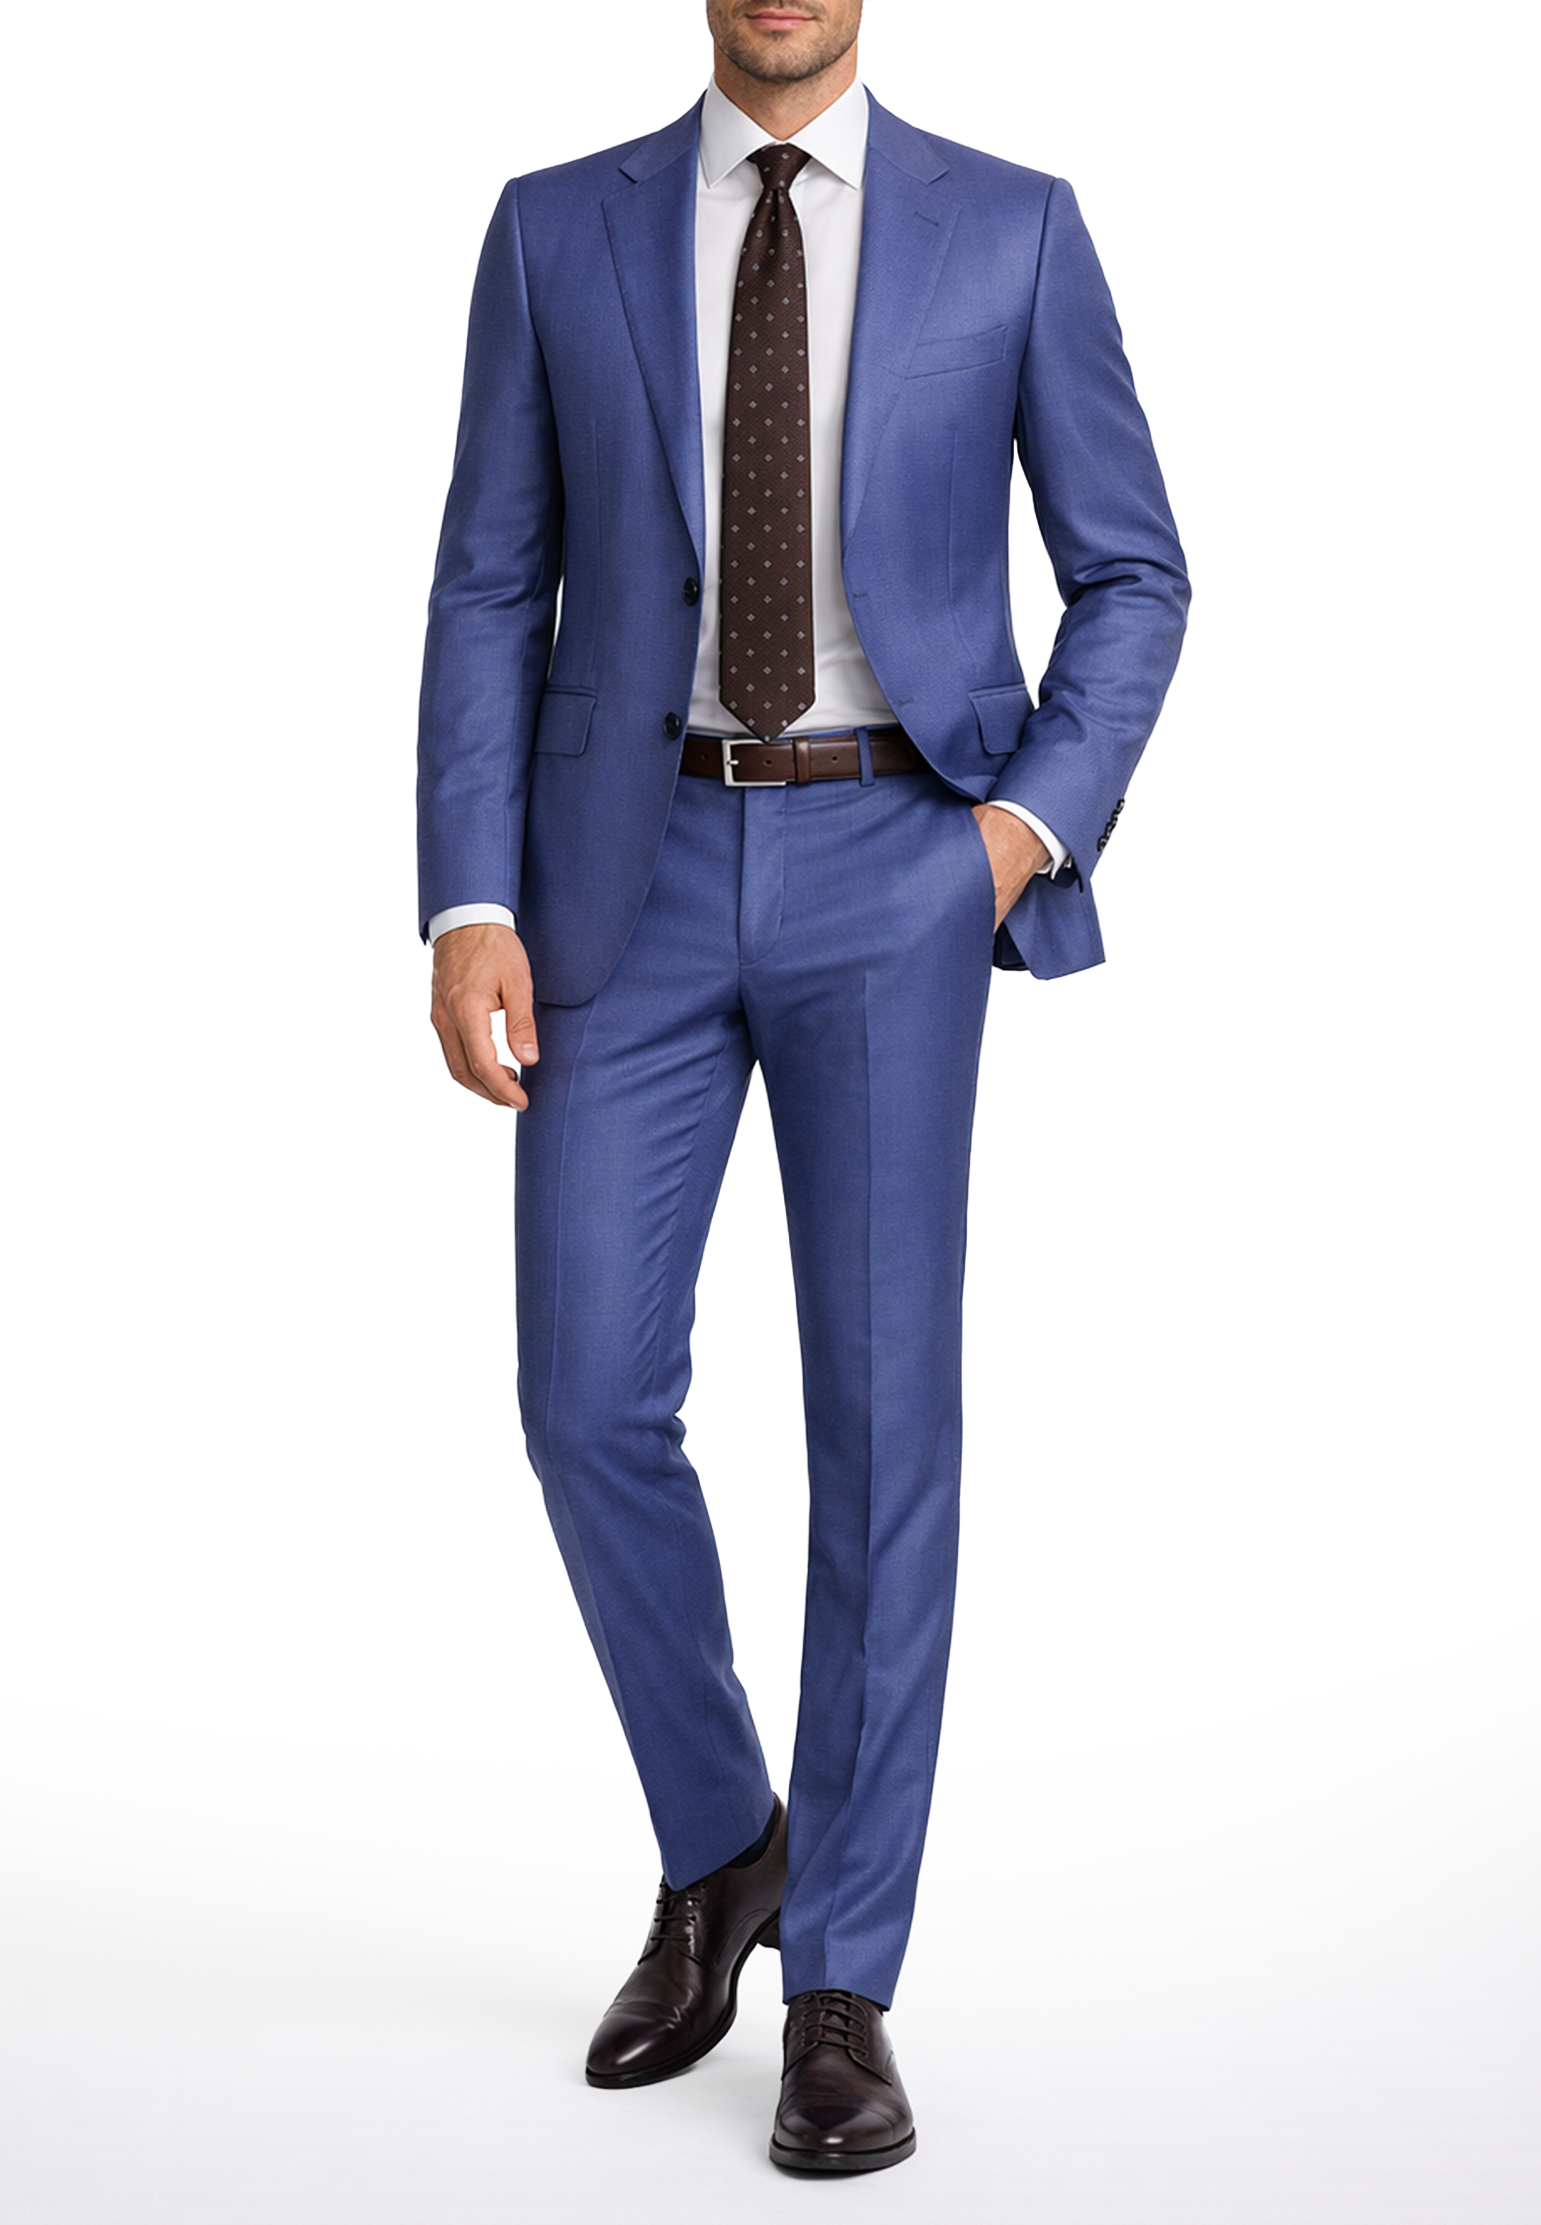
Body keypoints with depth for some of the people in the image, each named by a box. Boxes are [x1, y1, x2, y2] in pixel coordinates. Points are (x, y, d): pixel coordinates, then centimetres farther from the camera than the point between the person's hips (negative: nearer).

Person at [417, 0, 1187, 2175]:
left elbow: (1132, 572, 8)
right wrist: (471, 906, -6)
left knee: (883, 1415, -6)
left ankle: (841, 1992, 6)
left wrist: (1039, 818, -9)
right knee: (594, 1405, -5)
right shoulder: (557, 230, 7)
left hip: (890, 871, -1)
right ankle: (722, 1849, 22)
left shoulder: (1015, 228, 4)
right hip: (635, 873, 2)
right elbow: (490, 596, 5)